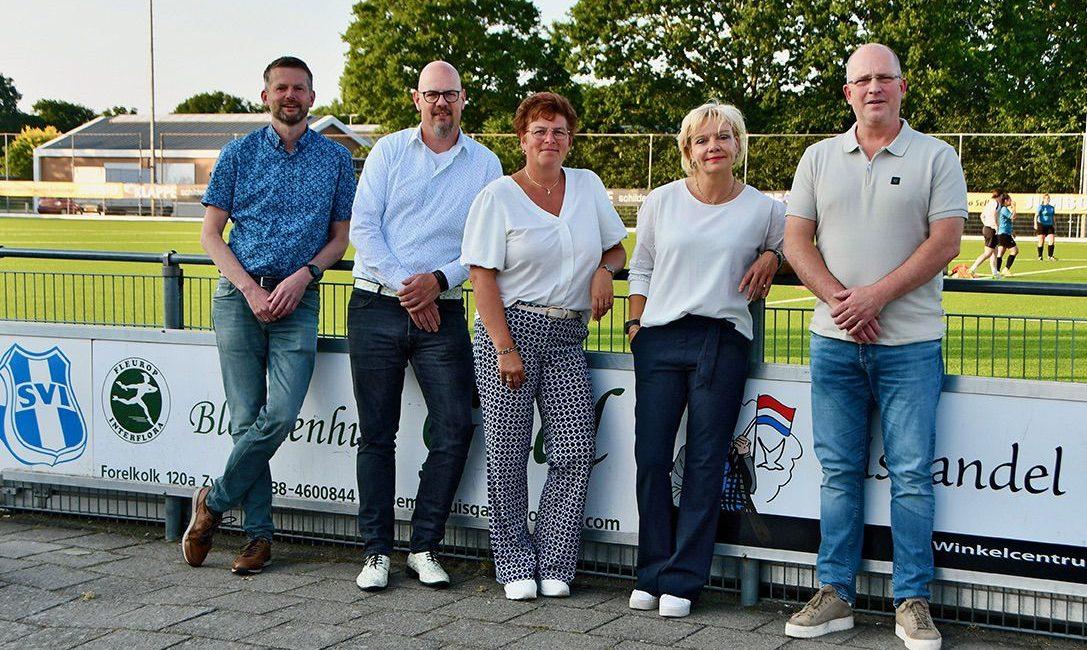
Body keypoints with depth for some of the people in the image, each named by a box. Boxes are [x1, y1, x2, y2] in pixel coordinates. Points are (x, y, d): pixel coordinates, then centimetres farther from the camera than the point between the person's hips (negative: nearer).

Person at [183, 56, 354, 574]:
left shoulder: (335, 159, 9)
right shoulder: (239, 154, 7)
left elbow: (339, 236, 11)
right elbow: (210, 233, 6)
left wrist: (304, 275, -8)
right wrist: (248, 287, -8)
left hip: (299, 299, 0)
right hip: (238, 295, 0)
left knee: (280, 415, -14)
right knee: (246, 418, -2)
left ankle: (214, 502, 6)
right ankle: (258, 533, 8)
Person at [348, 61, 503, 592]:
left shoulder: (485, 164, 8)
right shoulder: (389, 151, 6)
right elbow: (363, 227, -2)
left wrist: (439, 279, -14)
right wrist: (404, 287, -11)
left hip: (443, 313, 1)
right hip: (377, 306, -1)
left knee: (455, 429, -5)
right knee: (376, 433, 2)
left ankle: (424, 547, 9)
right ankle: (376, 552, 9)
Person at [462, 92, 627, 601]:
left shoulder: (588, 186, 13)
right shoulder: (498, 197, 0)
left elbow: (615, 248, 24)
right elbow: (482, 277, -6)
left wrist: (604, 269, -1)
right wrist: (505, 349, -14)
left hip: (567, 336, 4)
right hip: (511, 328, -4)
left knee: (575, 453, -5)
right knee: (508, 452, -1)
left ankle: (552, 562, 7)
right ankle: (516, 564, 12)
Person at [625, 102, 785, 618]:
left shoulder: (765, 210, 3)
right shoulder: (661, 202, 6)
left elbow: (787, 246, 22)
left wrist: (771, 258, 1)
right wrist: (636, 323, 7)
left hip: (723, 342, -1)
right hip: (660, 339, 1)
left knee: (705, 465, 1)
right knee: (650, 459, 1)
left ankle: (683, 580, 10)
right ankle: (652, 574, 15)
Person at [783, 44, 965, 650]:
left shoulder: (935, 157, 2)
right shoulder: (819, 158, 11)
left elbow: (945, 241, -7)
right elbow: (797, 239, 6)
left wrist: (877, 295, -15)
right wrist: (837, 298, -9)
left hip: (910, 343, -3)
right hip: (835, 342, 3)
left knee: (912, 473, -2)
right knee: (840, 473, 7)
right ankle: (836, 595, 14)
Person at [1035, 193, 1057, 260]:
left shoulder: (1052, 207, 12)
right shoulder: (1041, 207, -5)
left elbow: (1053, 217, 19)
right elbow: (1036, 216, -15)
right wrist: (1035, 224, -28)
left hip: (1049, 226, 5)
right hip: (1041, 225, -5)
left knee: (1052, 241, -8)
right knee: (1041, 242, -1)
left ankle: (1050, 256, 1)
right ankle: (1040, 257, 11)